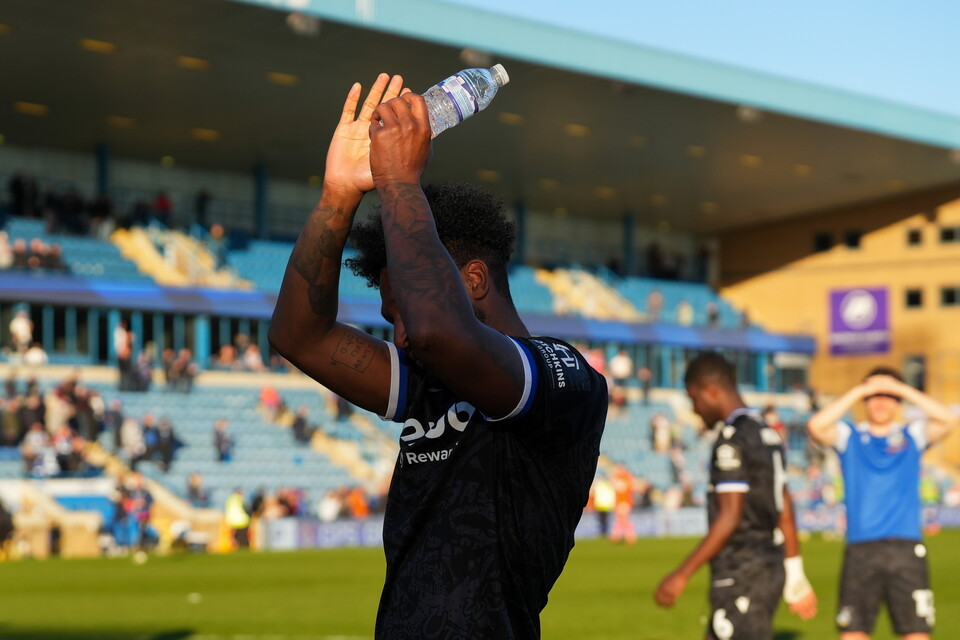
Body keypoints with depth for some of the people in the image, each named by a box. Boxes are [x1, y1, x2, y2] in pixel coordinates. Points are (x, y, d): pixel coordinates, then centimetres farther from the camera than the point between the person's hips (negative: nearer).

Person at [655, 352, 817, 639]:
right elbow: (785, 511, 17)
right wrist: (795, 575, 23)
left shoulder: (732, 439, -14)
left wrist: (682, 575, -17)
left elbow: (729, 518, -19)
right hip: (768, 567, 9)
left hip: (741, 573, -9)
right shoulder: (766, 433, 14)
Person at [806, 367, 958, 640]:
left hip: (906, 550, 0)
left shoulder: (912, 435, 11)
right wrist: (859, 391, -8)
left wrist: (901, 388, -7)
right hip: (860, 549, 0)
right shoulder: (849, 436, 10)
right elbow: (816, 426, -10)